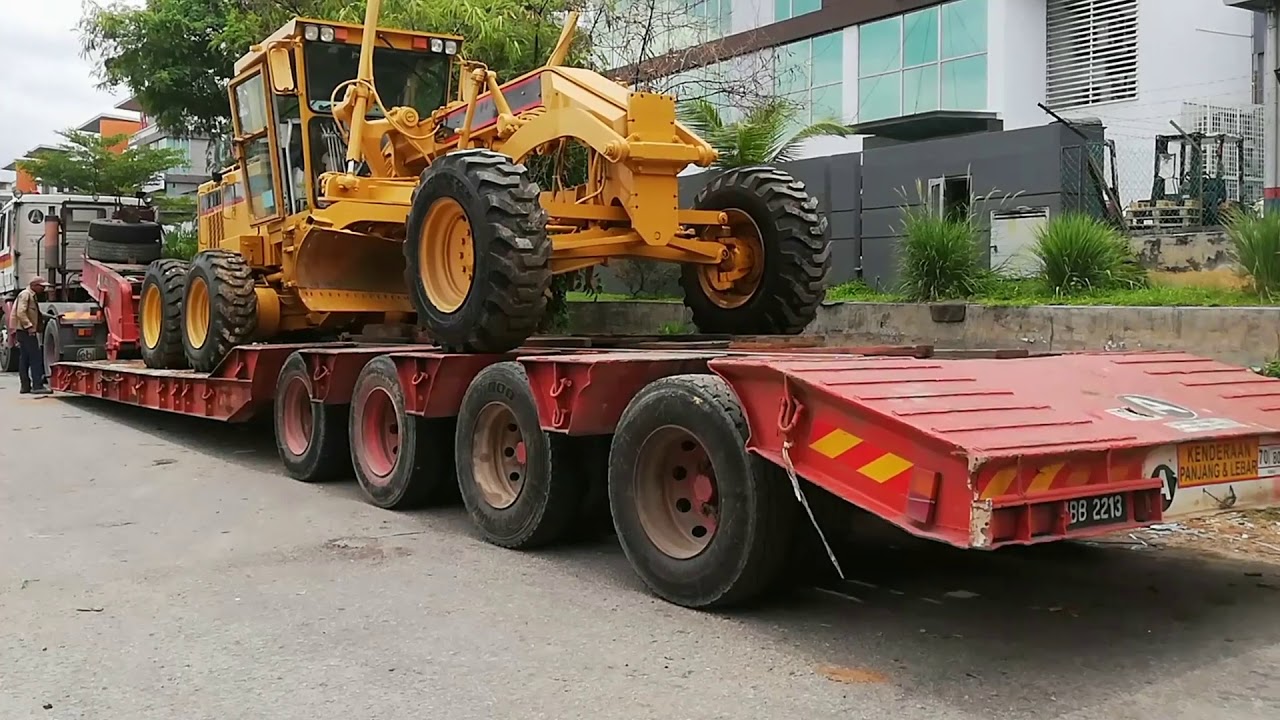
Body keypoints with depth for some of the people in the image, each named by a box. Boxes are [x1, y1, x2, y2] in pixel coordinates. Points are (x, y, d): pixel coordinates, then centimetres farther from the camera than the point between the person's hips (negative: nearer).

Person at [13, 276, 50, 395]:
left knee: (24, 359, 10)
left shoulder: (32, 296, 19)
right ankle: (37, 386, -15)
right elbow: (21, 313, -21)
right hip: (26, 331, -11)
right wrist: (29, 326, -26)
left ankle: (25, 386, 13)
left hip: (26, 332, 11)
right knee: (36, 358, -12)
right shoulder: (25, 294, -11)